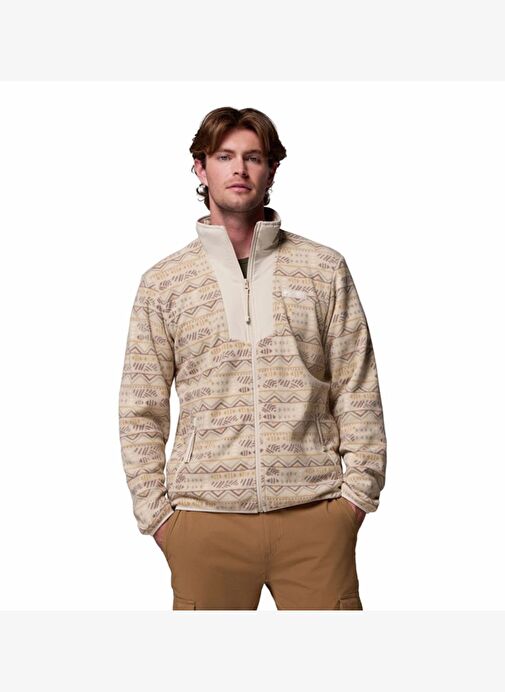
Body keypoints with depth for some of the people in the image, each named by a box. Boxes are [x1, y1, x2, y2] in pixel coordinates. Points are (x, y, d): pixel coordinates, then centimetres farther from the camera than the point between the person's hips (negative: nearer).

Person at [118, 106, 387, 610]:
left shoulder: (324, 269, 7)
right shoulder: (162, 283, 7)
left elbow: (358, 393, 6)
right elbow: (139, 413, 7)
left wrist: (358, 491, 0)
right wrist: (156, 511, 2)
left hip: (314, 512, 0)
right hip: (205, 517, 0)